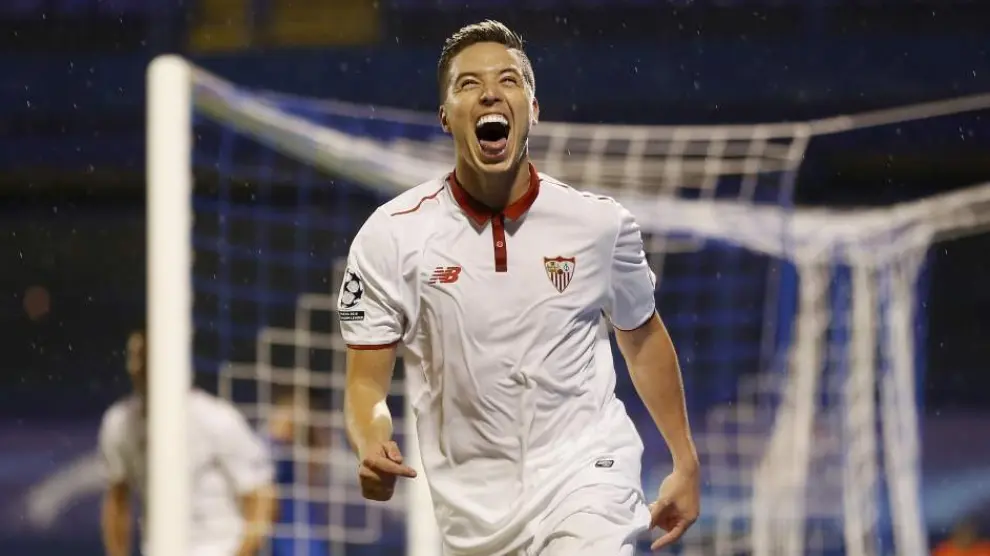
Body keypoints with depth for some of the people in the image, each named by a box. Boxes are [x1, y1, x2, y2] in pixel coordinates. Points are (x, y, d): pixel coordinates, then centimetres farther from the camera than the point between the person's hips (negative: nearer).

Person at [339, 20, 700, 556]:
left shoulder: (600, 223, -2)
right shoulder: (391, 236, -5)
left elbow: (642, 338, 15)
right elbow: (366, 382, -2)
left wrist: (686, 464, 18)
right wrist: (371, 449, -24)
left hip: (586, 477, -1)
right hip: (472, 507, 1)